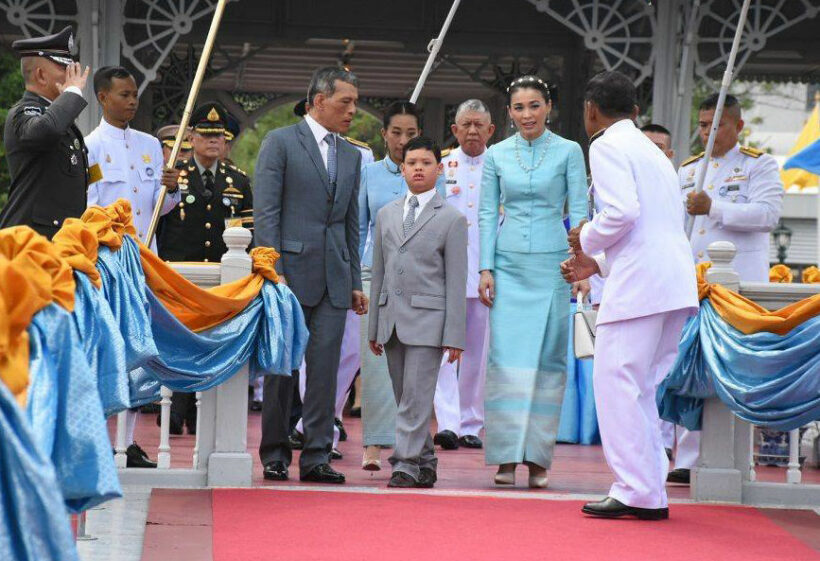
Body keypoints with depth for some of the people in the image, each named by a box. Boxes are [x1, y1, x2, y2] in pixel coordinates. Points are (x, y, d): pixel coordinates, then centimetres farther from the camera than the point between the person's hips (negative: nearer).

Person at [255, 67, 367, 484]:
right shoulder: (281, 143, -2)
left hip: (334, 277, 5)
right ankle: (275, 453, 11)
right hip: (291, 269, -5)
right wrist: (273, 272, -15)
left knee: (325, 366, 0)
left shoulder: (351, 156, 16)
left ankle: (316, 457, 2)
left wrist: (355, 282, 14)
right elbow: (266, 212, -7)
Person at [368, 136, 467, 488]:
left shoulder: (452, 219, 1)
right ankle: (426, 464, 17)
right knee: (404, 397, 8)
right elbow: (378, 272, 17)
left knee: (416, 396, -10)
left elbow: (456, 280, -2)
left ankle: (407, 464, -9)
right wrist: (374, 327, 13)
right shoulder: (386, 215, 15)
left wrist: (454, 336, -7)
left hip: (427, 318, -5)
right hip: (392, 318, 5)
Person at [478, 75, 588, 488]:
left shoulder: (568, 152, 2)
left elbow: (579, 211, 1)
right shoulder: (496, 155, 7)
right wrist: (485, 268, 1)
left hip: (551, 264, -1)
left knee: (547, 359, -1)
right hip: (508, 265, 1)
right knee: (506, 358, -6)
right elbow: (487, 214, 9)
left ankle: (537, 458, 5)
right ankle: (507, 457, -4)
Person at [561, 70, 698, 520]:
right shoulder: (651, 151, 27)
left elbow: (622, 212, -18)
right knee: (641, 388, 13)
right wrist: (598, 263, 27)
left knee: (615, 382, -7)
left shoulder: (606, 146, -3)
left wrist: (586, 238, 0)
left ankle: (636, 491, -11)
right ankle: (652, 490, 11)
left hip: (639, 282, -9)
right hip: (675, 284, 9)